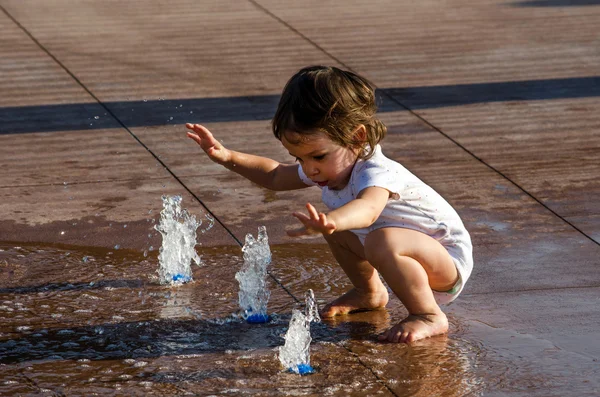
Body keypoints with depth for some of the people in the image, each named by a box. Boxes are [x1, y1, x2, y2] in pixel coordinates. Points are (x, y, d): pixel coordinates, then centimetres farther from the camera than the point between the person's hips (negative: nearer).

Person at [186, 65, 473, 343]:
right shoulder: (331, 166, -2)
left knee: (383, 241, -37)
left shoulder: (377, 173, -32)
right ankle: (370, 293, 27)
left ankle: (429, 316, -20)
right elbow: (276, 176, 16)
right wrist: (227, 157, 2)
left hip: (449, 261, -10)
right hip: (404, 256, 10)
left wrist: (328, 222, -78)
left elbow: (367, 209, -57)